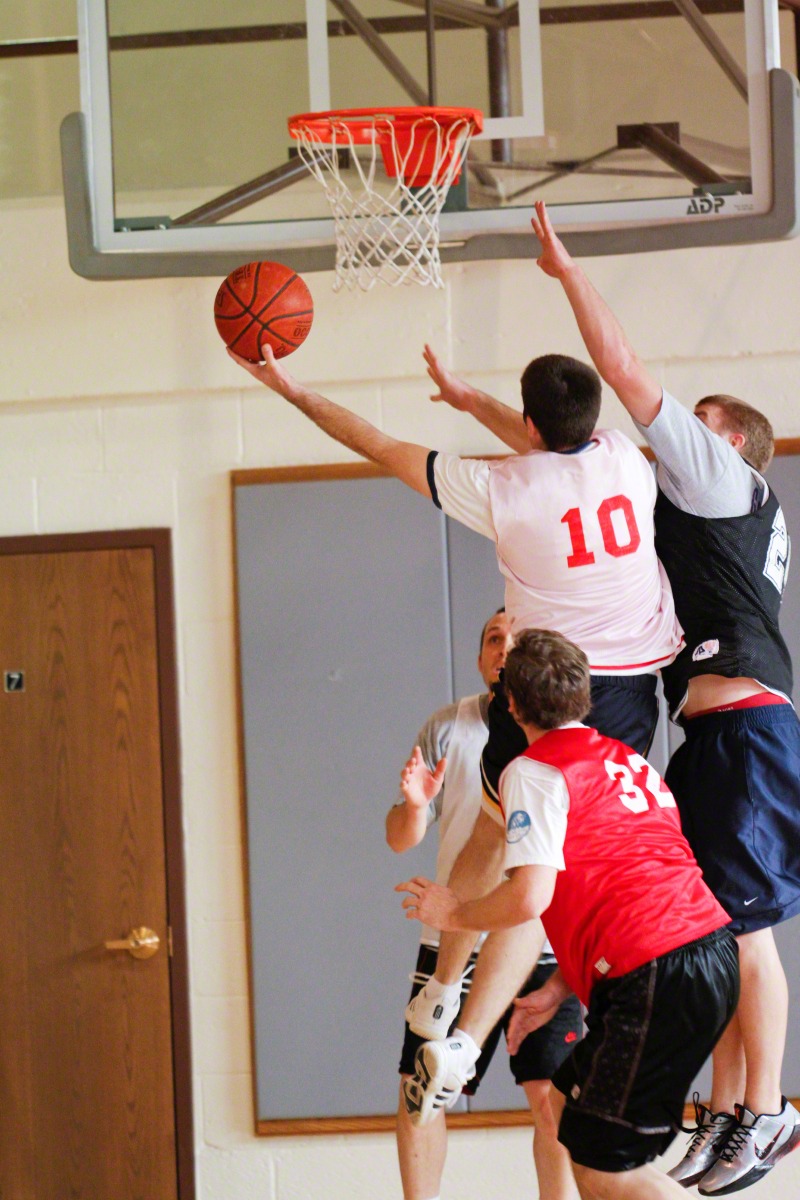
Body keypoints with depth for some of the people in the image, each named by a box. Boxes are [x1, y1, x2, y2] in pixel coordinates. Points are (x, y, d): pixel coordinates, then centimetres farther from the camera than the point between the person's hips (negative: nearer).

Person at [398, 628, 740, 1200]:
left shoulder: (534, 772, -4)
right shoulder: (626, 758, 22)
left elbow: (530, 897, -15)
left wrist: (454, 913, 4)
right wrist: (559, 990, 25)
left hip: (658, 977, -9)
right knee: (567, 1099, 22)